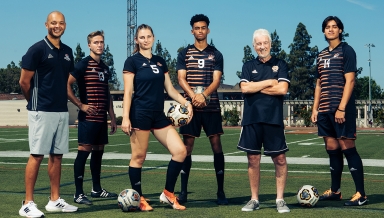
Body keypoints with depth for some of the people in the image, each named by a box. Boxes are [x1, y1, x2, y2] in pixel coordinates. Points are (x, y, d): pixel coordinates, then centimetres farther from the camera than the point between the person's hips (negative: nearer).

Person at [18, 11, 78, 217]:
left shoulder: (67, 51, 12)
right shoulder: (37, 49, -8)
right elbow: (24, 81, -6)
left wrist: (61, 99, 14)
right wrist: (36, 102, 6)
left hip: (62, 111, 7)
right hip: (42, 111, -6)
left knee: (57, 155, 10)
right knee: (37, 155, -6)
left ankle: (55, 200, 18)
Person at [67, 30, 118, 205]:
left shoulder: (105, 68, 16)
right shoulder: (83, 65, -6)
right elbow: (66, 85, -13)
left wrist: (112, 117, 18)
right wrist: (81, 105, -15)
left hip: (102, 118, 7)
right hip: (88, 118, -7)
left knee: (98, 151, 12)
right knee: (84, 151, -7)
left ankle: (96, 189, 23)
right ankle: (79, 194, -4)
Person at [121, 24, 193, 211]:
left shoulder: (160, 62, 14)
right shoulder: (132, 61, -3)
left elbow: (170, 89, 16)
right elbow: (128, 92, -8)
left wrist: (186, 103, 2)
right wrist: (125, 117, -15)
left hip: (159, 115, 6)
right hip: (140, 115, -6)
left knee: (180, 151, -1)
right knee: (138, 157, -1)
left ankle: (168, 194, 10)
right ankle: (138, 198, 13)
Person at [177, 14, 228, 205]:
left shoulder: (216, 54, 8)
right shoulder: (184, 54, 8)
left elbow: (216, 81, -2)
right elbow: (181, 79, -2)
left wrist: (203, 95, -21)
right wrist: (193, 96, -20)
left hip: (211, 106, 0)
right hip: (191, 106, 0)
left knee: (216, 145, -1)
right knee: (187, 147, 1)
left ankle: (221, 192, 4)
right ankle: (183, 191, 7)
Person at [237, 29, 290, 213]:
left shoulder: (280, 65, 6)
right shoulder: (248, 66, 12)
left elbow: (282, 89, -8)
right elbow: (244, 88, -4)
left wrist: (255, 87, -5)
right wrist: (269, 82, -5)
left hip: (273, 119, -1)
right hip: (251, 119, 2)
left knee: (279, 159, 0)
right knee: (253, 159, 5)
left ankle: (280, 199, 10)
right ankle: (254, 199, 16)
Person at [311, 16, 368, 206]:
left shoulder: (346, 50, -3)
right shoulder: (322, 55, 16)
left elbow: (349, 81, -11)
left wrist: (341, 108, -18)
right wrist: (315, 108, 11)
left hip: (342, 109, -7)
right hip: (325, 110, 7)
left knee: (347, 148, -8)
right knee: (332, 150, 10)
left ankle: (361, 194, -3)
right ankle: (335, 191, 19)